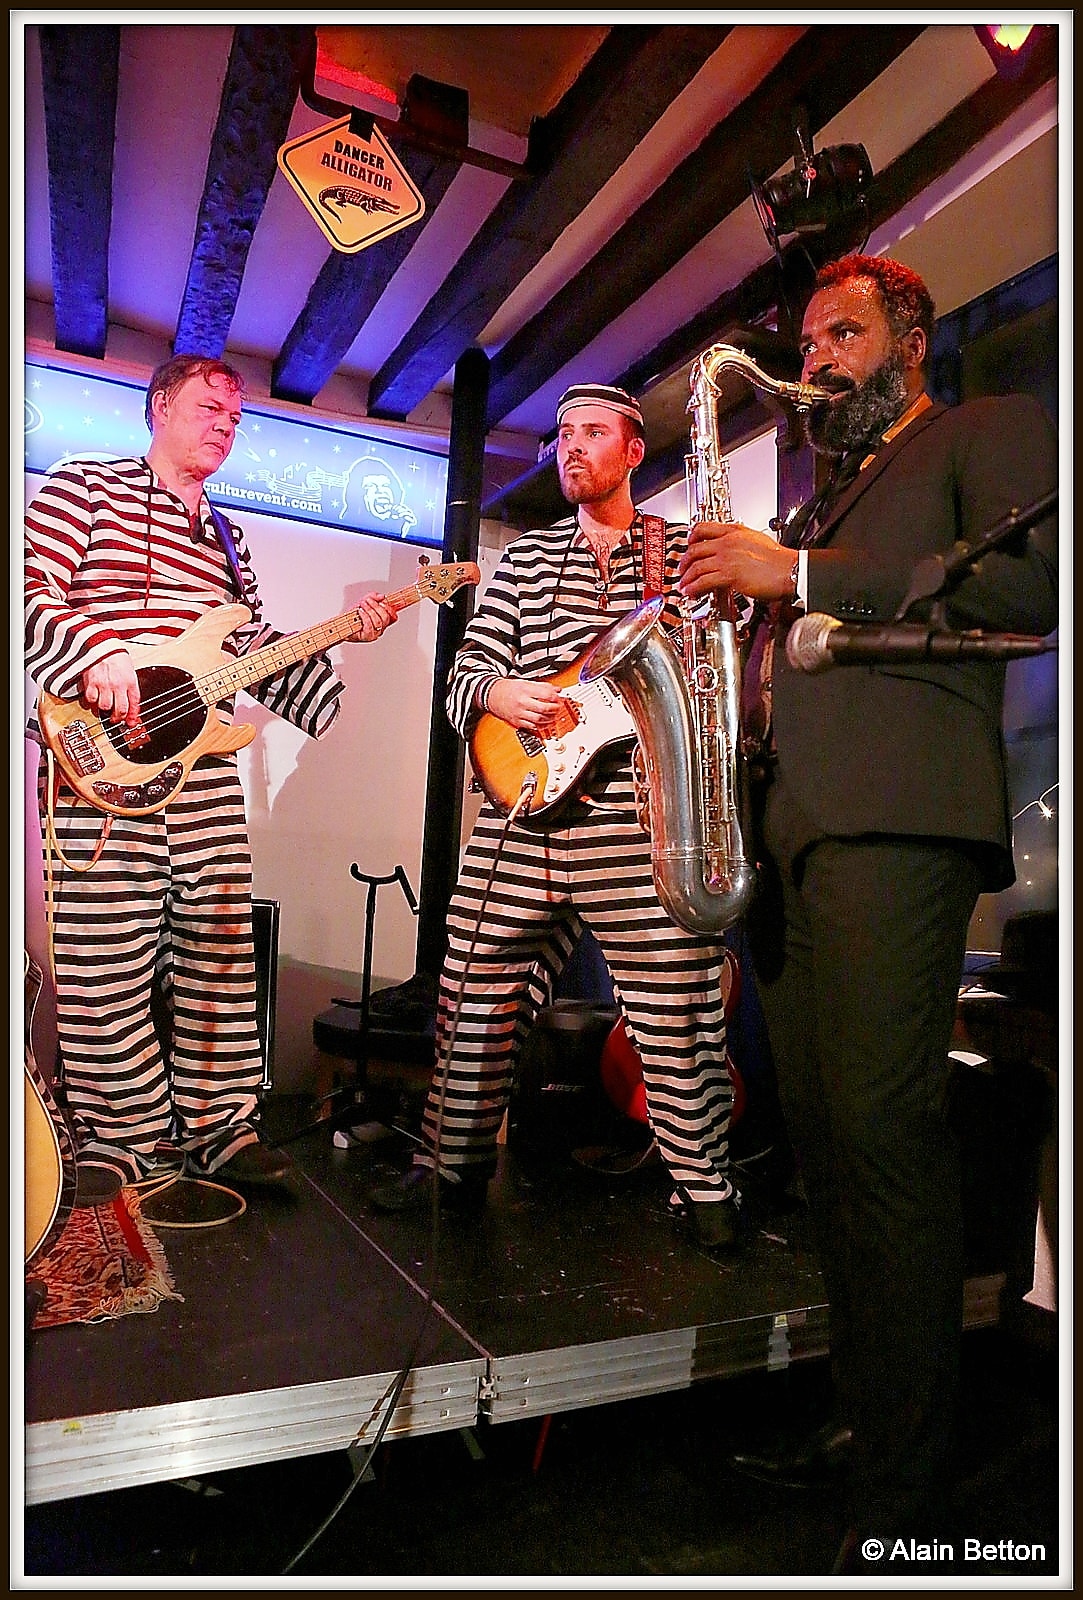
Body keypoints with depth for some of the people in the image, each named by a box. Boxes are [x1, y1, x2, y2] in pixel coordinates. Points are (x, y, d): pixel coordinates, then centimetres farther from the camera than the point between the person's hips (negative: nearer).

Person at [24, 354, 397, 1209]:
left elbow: (255, 652, 17)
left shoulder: (226, 539, 23)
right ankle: (119, 1134, 13)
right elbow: (33, 590, -4)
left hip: (203, 762, 6)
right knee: (106, 954, -3)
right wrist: (96, 656, -19)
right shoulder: (85, 487, 7)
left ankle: (218, 1122, 17)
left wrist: (343, 634, 5)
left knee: (221, 946, 5)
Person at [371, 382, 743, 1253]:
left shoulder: (686, 551, 12)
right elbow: (465, 672, 15)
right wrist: (496, 693, -7)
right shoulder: (524, 558, 20)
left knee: (678, 1014, -3)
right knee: (476, 1000, 8)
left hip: (643, 820, -3)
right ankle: (455, 1164, 29)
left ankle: (706, 1189, 18)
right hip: (523, 814, 3)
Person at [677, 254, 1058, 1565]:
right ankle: (859, 1414, 21)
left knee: (881, 1128, -11)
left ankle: (905, 1488, 5)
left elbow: (1034, 581, -8)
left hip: (891, 816, -7)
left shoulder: (994, 429, 12)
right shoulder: (830, 494, 32)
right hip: (788, 823, 8)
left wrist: (797, 573, -9)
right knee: (822, 1135, 8)